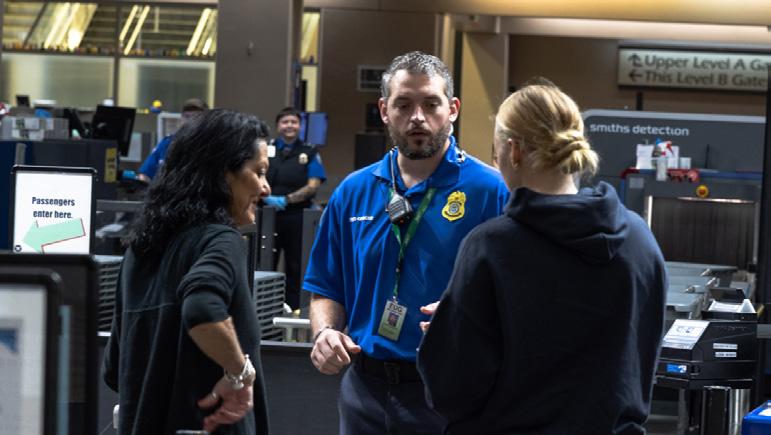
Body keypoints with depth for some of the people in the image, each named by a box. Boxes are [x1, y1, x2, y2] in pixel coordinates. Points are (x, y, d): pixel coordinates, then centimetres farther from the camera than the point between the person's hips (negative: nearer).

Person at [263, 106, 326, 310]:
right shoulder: (267, 149, 8)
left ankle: (293, 307, 12)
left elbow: (313, 186, -4)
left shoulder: (309, 153, 5)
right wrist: (267, 197, -17)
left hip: (297, 217, -1)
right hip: (268, 215, 1)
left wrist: (286, 200, -15)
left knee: (295, 266, 6)